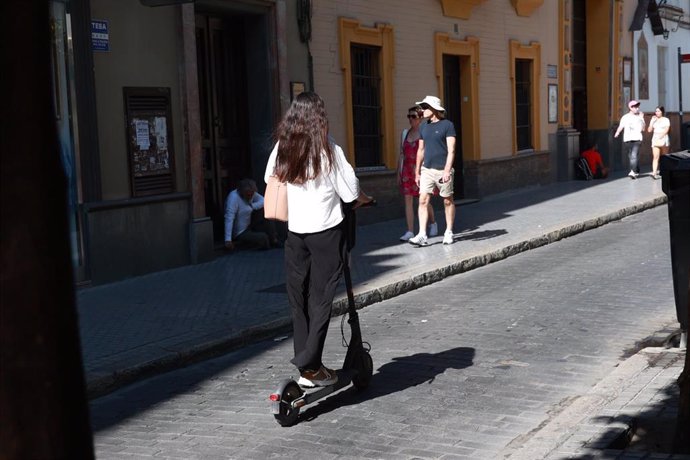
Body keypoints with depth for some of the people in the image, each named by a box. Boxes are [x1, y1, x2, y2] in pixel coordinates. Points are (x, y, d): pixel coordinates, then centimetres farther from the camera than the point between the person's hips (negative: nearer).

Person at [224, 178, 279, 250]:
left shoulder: (251, 194, -3)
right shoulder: (234, 197, -27)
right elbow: (229, 218, -33)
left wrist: (252, 206, -25)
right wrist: (228, 240, -39)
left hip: (249, 225, 8)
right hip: (240, 233, -8)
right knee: (263, 238, -25)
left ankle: (273, 240, 2)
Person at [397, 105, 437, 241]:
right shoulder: (405, 133, 11)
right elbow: (401, 155, 14)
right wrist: (398, 173, 11)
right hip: (407, 170, 4)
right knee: (408, 199, -3)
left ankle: (433, 223, 30)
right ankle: (410, 232, -3)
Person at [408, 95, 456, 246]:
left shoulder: (447, 125, -6)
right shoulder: (424, 127, 11)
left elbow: (451, 150, -11)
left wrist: (447, 170, -20)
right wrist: (417, 172, 16)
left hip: (442, 170, -5)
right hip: (427, 170, 5)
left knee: (448, 201, 7)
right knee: (423, 200, -6)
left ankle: (449, 233, 19)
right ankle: (422, 236, -9)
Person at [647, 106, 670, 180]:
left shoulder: (666, 120, 4)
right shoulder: (654, 120, 13)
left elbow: (666, 130, -6)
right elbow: (649, 130, 5)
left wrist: (660, 137, -16)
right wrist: (652, 121, -2)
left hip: (663, 139, -1)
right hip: (655, 140, 1)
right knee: (655, 157, -11)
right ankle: (654, 173, -22)